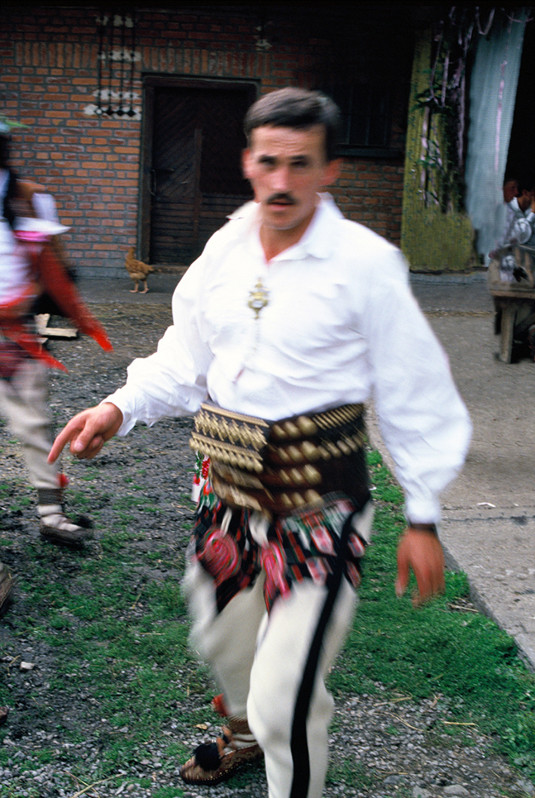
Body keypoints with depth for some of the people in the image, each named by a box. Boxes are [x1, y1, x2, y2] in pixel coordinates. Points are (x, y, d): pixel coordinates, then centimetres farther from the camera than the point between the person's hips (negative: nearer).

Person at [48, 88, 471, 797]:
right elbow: (185, 360, 13)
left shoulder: (366, 263, -13)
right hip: (230, 489, 6)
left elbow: (415, 398, -7)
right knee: (220, 639, 26)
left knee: (285, 699, -6)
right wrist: (119, 408, -4)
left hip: (318, 502, -6)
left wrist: (423, 518, -5)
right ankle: (244, 733, 58)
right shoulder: (225, 250, 3)